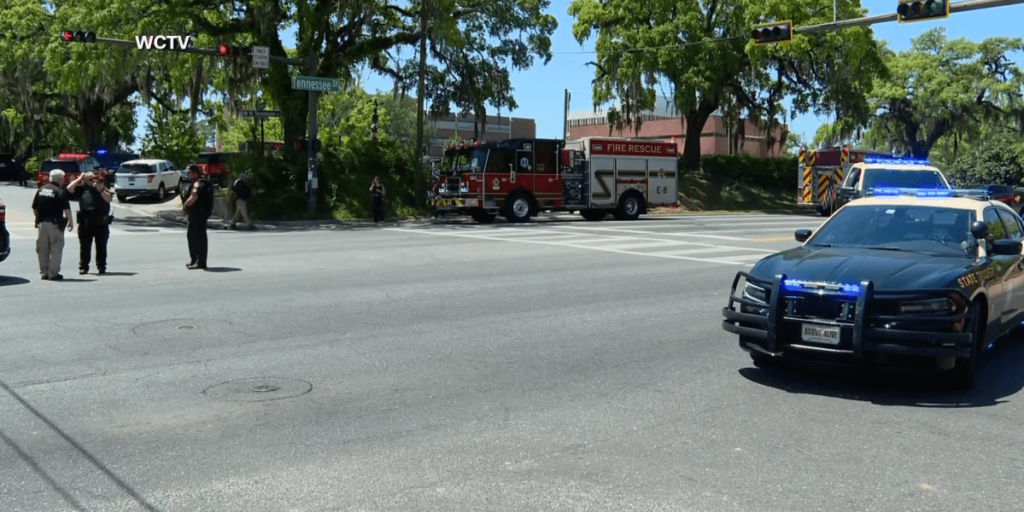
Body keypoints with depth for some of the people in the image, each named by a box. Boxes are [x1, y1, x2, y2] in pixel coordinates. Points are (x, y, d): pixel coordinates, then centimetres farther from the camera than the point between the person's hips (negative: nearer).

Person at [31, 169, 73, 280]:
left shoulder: (41, 190, 9)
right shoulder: (61, 192, -9)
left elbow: (34, 208, 12)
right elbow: (66, 209, -15)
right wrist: (70, 221, -7)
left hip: (42, 222, 6)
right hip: (55, 223, -6)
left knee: (42, 249, 12)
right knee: (56, 248, 0)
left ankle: (43, 272, 18)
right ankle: (53, 273, -1)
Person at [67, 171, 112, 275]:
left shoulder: (102, 188, 9)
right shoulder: (81, 189, 8)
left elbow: (109, 199, -3)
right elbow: (69, 189, -3)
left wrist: (100, 189, -13)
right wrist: (79, 179, 1)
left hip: (101, 222, 0)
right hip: (85, 222, 0)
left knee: (101, 246, 4)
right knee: (84, 246, 4)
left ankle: (101, 267, 12)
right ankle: (83, 267, 10)